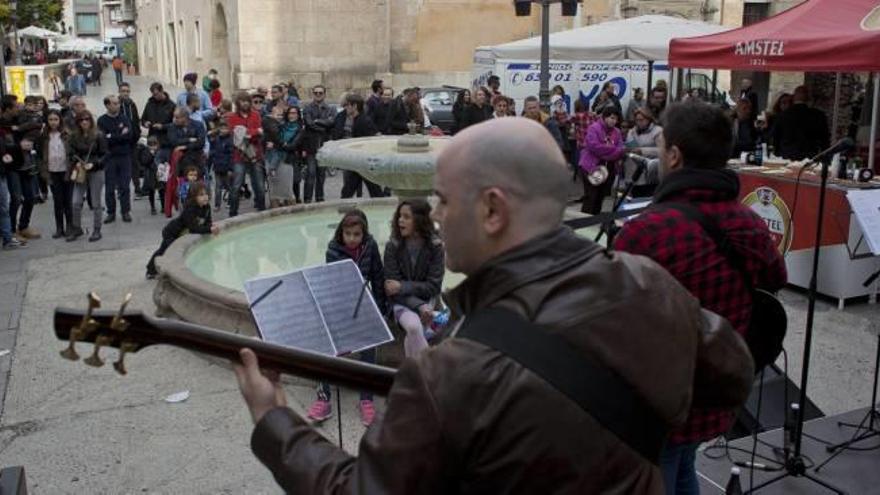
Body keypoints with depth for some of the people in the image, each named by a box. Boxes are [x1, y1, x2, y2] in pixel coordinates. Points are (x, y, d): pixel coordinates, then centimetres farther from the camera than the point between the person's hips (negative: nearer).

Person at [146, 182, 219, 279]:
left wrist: (211, 226, -32)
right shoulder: (189, 209, -38)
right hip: (171, 233, -8)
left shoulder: (206, 207, -15)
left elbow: (207, 222, -9)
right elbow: (193, 228, -45)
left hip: (183, 234, 8)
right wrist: (209, 230, -52)